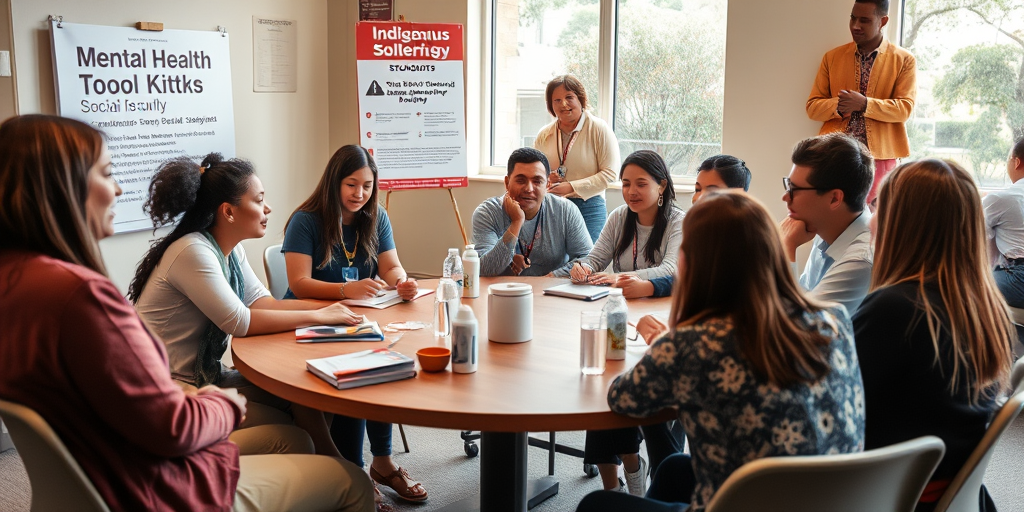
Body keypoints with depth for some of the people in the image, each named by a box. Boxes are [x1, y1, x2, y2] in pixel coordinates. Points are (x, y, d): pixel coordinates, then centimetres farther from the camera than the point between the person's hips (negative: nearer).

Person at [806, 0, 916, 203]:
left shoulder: (904, 60, 3)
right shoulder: (832, 57, 9)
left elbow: (905, 108, -6)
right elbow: (813, 106, 6)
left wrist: (865, 104, -20)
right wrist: (838, 105, -15)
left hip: (879, 155, -1)